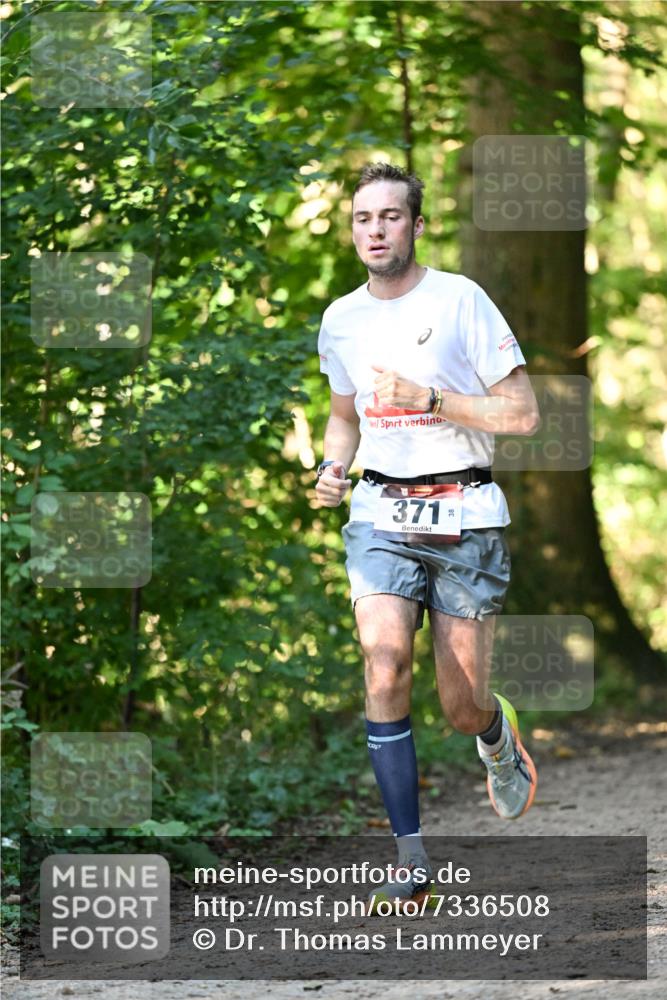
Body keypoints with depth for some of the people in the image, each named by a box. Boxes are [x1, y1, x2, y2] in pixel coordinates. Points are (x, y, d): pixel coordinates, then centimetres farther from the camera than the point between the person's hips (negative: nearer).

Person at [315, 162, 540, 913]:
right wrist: (333, 468, 5)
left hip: (464, 516, -3)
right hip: (382, 514, 3)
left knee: (462, 707, 1)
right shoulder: (340, 320, 8)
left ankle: (499, 738, 41)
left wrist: (428, 399, -17)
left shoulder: (460, 301, -6)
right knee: (385, 672, -19)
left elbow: (523, 414, -8)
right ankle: (411, 858, -15)